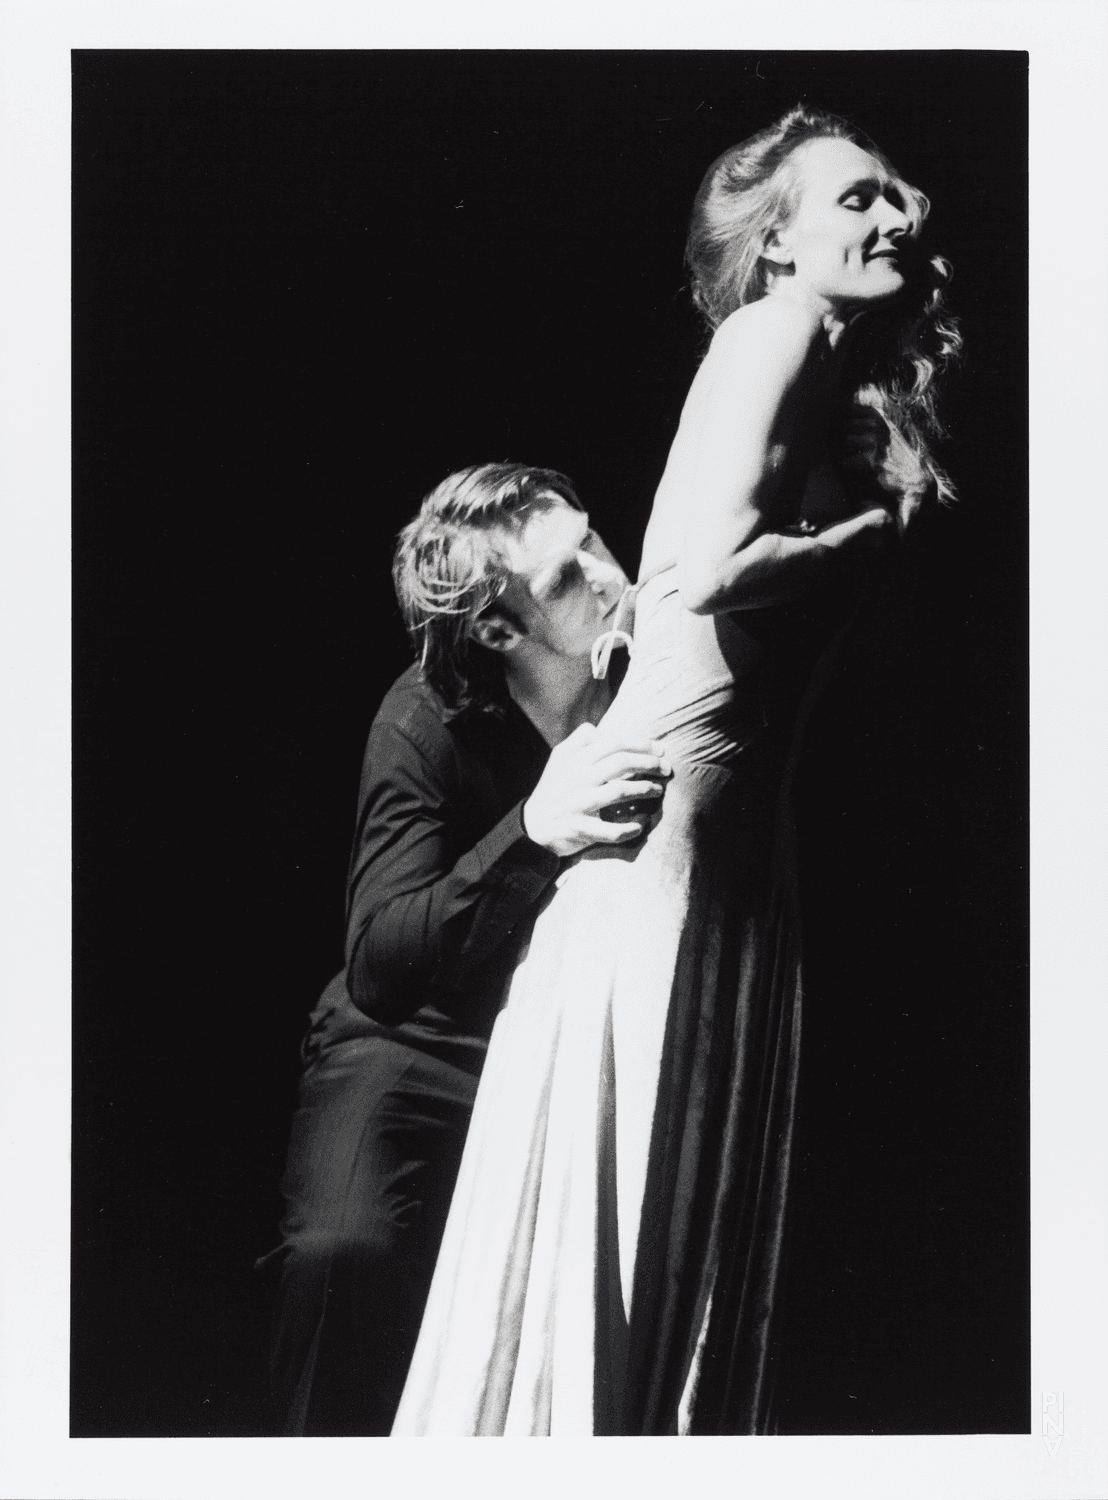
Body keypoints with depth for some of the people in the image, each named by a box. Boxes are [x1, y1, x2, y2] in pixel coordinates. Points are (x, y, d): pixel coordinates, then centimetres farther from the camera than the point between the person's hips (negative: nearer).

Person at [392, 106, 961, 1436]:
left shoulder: (851, 374, 18)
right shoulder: (781, 326, -7)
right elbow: (714, 569, -20)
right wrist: (887, 526, -8)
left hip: (750, 816, 9)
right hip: (672, 788, -9)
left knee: (706, 1215, 12)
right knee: (617, 1210, -3)